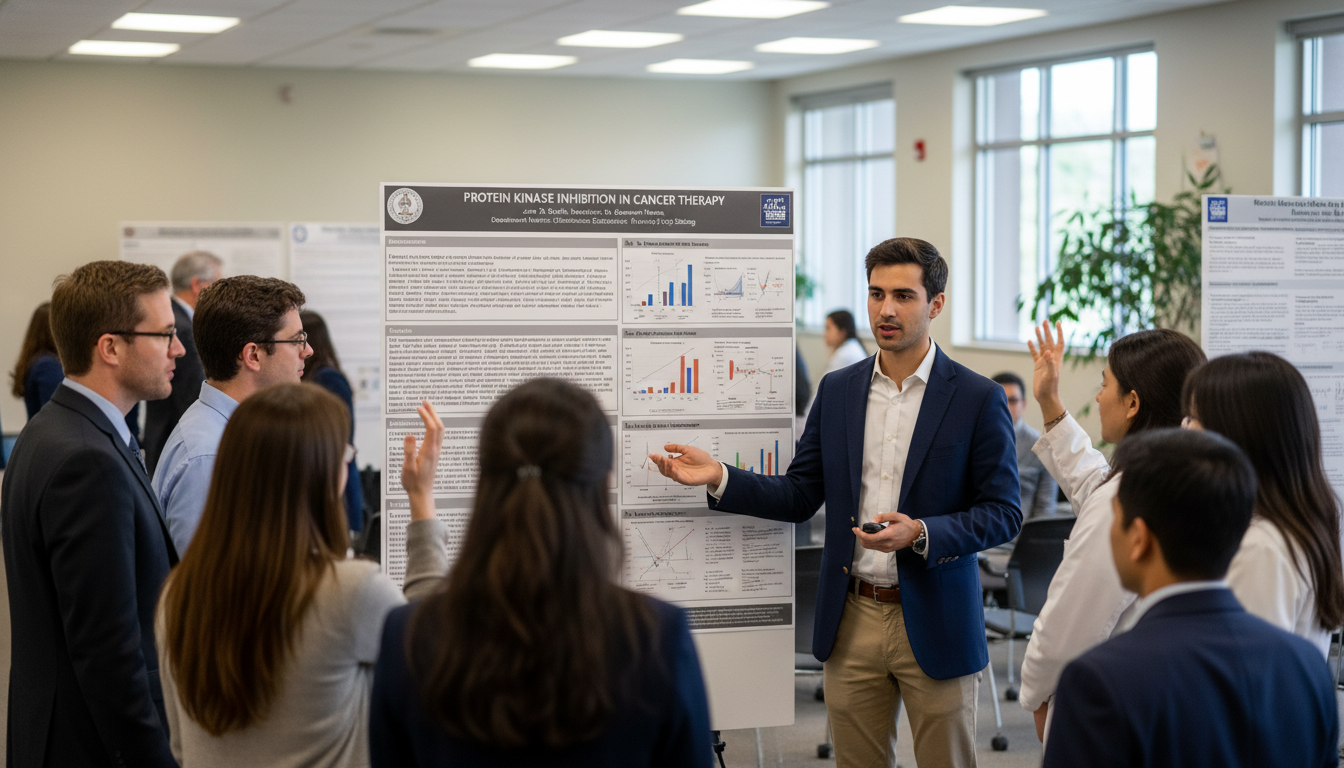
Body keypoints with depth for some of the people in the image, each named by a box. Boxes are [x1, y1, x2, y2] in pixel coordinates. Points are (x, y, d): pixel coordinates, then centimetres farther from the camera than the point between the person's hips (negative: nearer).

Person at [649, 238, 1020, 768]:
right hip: (852, 622, 4)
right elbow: (799, 496, 9)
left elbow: (1002, 514, -6)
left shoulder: (978, 399, -5)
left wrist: (921, 533, -21)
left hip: (933, 625, -3)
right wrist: (719, 478, -4)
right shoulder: (837, 391, 7)